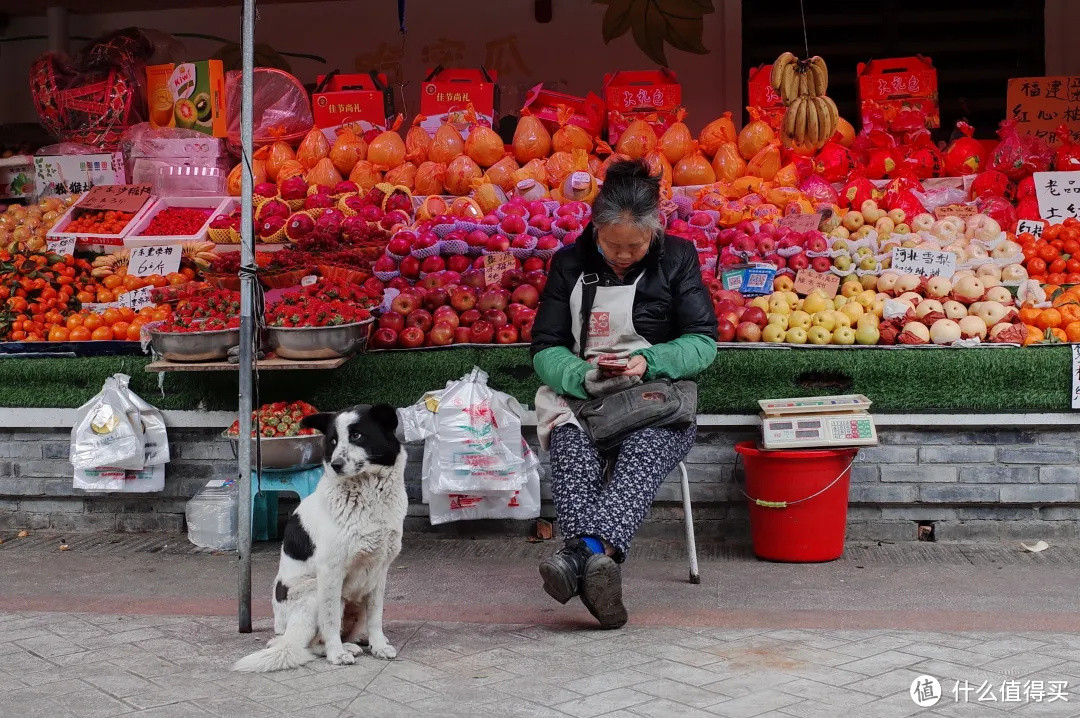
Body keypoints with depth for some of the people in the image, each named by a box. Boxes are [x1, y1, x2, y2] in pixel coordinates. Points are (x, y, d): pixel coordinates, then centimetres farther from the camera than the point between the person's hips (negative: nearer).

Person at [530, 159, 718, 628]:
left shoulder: (676, 258, 7)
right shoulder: (570, 263, 9)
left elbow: (703, 342, 3)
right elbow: (545, 349, 5)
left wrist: (648, 361, -16)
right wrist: (583, 376, -18)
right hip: (581, 399, 1)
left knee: (644, 452, -37)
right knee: (572, 450, -35)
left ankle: (583, 552, -60)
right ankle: (599, 564, -57)